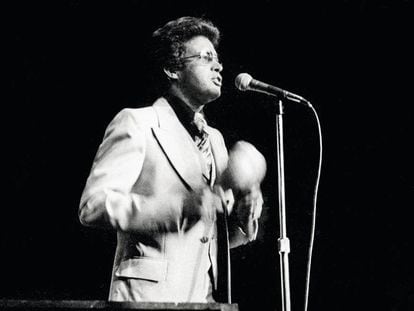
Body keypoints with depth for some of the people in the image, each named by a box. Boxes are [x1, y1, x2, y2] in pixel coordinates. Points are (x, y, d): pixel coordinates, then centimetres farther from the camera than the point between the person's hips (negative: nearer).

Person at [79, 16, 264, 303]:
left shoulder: (215, 139, 19)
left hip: (206, 298, 6)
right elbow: (93, 205, -13)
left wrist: (244, 217, 0)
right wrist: (180, 207, -22)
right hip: (149, 295, -6)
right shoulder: (136, 123, -2)